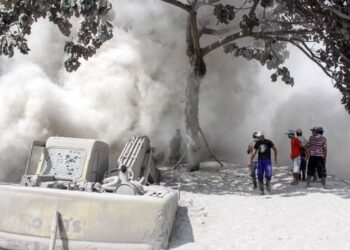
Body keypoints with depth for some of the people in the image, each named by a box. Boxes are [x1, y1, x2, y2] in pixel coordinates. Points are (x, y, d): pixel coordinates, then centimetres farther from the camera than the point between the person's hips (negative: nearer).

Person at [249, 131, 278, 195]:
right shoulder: (257, 143, 5)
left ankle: (268, 185, 15)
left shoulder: (268, 142, -4)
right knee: (260, 176, -1)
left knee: (268, 175, -15)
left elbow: (275, 149, 7)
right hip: (260, 161, 3)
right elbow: (254, 153, 5)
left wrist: (275, 158, 4)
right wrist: (250, 161, -2)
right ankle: (261, 190, 11)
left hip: (267, 160, -3)